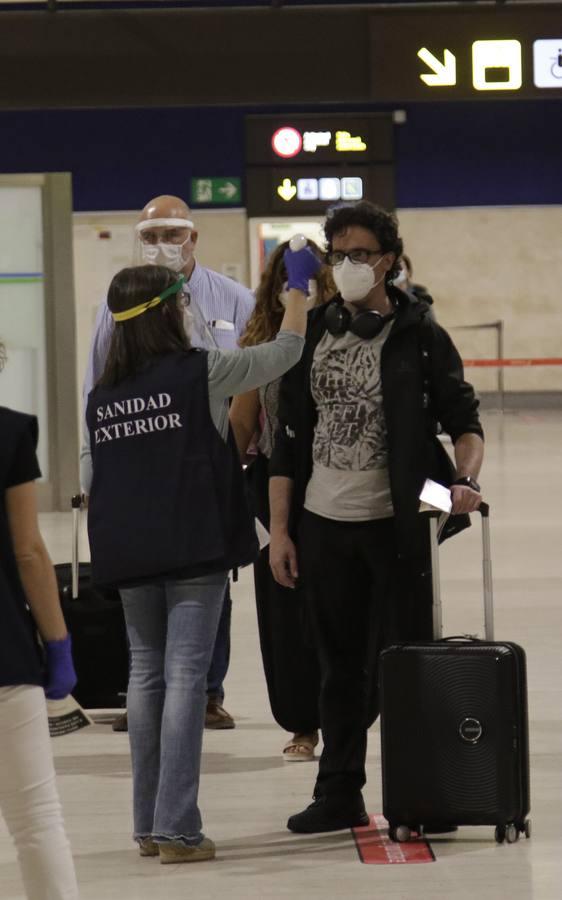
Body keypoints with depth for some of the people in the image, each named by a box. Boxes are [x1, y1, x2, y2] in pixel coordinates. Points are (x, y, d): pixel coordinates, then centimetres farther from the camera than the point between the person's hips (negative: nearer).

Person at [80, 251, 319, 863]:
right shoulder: (201, 372, -6)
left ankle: (148, 824, 16)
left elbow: (89, 486, 10)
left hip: (128, 558, 5)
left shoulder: (100, 398, 7)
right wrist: (298, 284, 15)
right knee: (185, 676, -5)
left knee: (146, 674, 13)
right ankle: (176, 828, -8)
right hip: (194, 548, -5)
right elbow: (286, 351, 3)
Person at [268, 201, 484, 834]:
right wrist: (280, 529, 4)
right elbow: (289, 438, 9)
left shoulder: (420, 338, -2)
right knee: (340, 667, 11)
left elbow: (464, 423, 1)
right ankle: (338, 794, 18)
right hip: (323, 522, 3)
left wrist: (466, 479, -20)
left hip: (397, 523, -3)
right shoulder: (312, 335, 7)